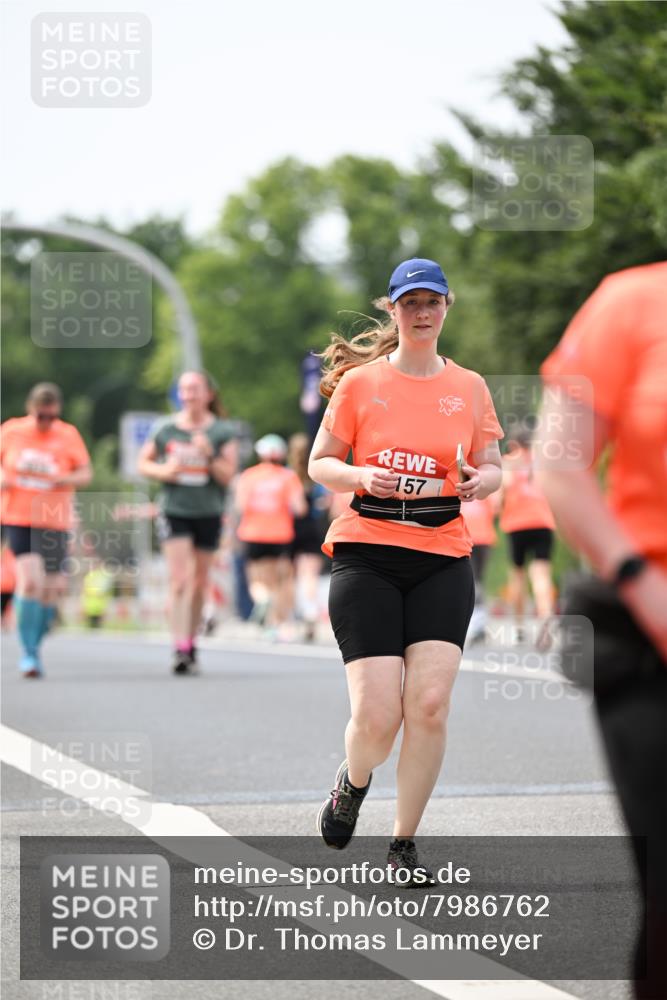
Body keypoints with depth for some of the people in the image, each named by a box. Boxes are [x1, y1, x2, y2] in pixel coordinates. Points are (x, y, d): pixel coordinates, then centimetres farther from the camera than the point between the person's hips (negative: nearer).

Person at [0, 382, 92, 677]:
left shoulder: (68, 435, 0)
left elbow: (86, 473, 3)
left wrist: (66, 480, -18)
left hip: (54, 521, 1)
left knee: (51, 589, 4)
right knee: (29, 580, -18)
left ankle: (34, 646, 25)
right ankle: (28, 653, -11)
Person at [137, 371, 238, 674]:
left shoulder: (221, 432, 0)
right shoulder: (166, 430, 1)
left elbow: (227, 475, -4)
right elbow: (143, 462, 11)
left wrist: (209, 455, -20)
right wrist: (163, 471, -8)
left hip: (208, 513, 1)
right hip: (174, 510, -1)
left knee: (199, 583, 10)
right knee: (179, 580, -13)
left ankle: (190, 644, 26)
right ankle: (180, 649, -18)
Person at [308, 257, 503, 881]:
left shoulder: (469, 387, 11)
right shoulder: (359, 382, 4)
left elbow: (491, 468, 16)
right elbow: (320, 464, 8)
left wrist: (481, 481, -7)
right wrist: (362, 477, -13)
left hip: (443, 559, 2)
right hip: (366, 555, -2)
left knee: (429, 703, -11)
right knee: (377, 713, -12)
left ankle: (404, 844, 5)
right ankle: (353, 783, 25)